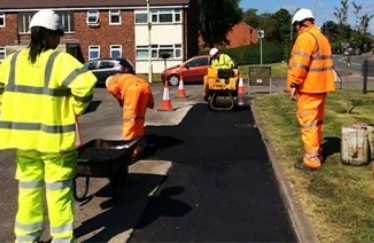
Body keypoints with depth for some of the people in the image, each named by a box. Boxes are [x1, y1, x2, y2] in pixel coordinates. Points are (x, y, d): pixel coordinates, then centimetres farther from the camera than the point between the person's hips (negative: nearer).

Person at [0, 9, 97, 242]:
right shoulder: (60, 60, -13)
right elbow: (85, 83, -26)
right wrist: (76, 108, -11)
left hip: (23, 134, 5)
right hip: (54, 136, -5)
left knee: (29, 187, 17)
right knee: (58, 189, 7)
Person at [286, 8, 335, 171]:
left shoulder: (305, 37, -13)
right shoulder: (321, 37, 18)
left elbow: (300, 65, -21)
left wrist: (293, 85, -15)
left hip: (308, 88, -10)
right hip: (320, 86, 10)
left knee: (308, 122, -6)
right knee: (317, 121, 16)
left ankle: (311, 160, -3)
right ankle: (317, 153, 26)